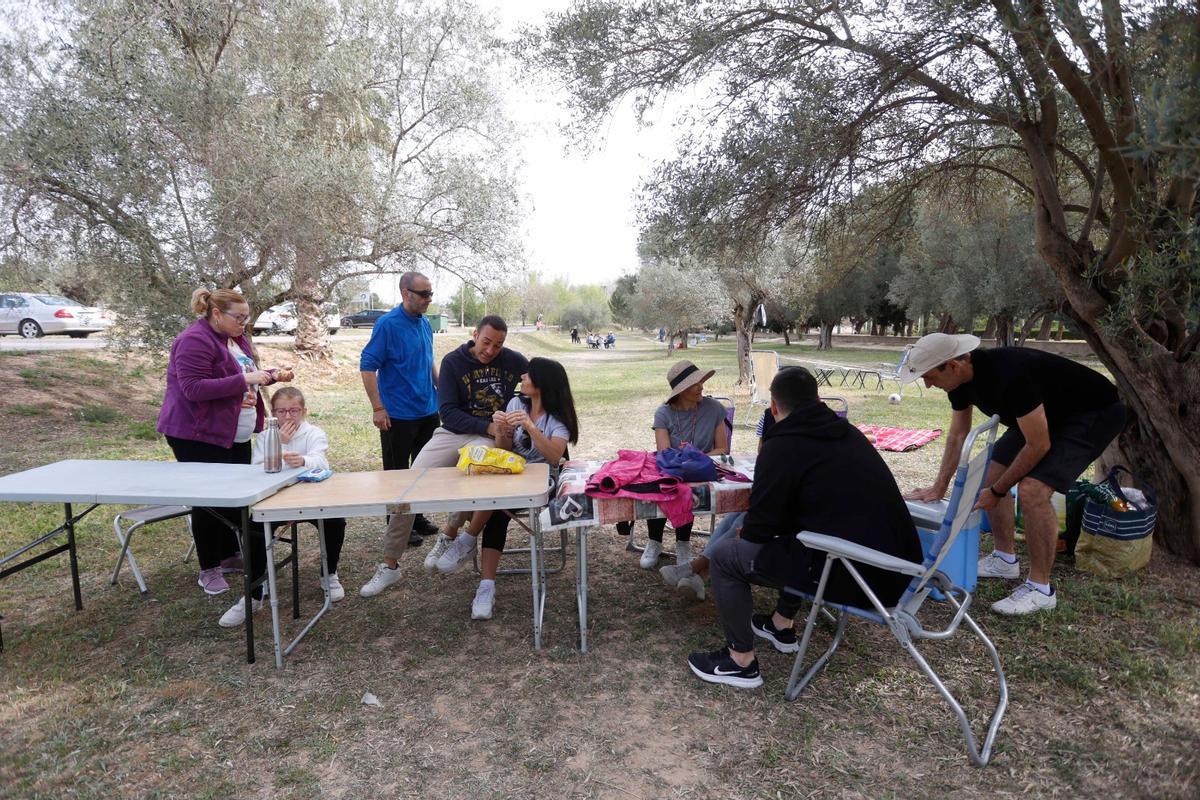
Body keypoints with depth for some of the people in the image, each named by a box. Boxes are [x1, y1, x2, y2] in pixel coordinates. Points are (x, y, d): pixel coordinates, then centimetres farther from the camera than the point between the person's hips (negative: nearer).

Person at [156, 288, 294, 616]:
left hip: (236, 434, 9)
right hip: (199, 435, -8)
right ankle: (209, 569, 14)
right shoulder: (194, 340, -18)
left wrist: (272, 376, 2)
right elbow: (193, 389, -25)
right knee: (209, 499, 0)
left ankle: (230, 555, 29)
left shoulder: (236, 339, 11)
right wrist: (244, 379, -27)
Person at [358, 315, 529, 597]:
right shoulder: (453, 361, -5)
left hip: (492, 437, -1)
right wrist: (487, 426, -23)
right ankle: (390, 565, 3)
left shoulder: (513, 360, -2)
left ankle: (448, 536, -5)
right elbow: (448, 412, -11)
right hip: (454, 432, 2)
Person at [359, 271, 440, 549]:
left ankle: (416, 517, 30)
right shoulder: (388, 324, -14)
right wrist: (378, 408, -17)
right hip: (398, 414, -7)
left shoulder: (424, 323, 7)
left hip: (428, 410, 7)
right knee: (396, 472, 5)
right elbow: (367, 366, -15)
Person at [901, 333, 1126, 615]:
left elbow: (1038, 446, -28)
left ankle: (1040, 588, -7)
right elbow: (958, 435, 4)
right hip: (1048, 412, 9)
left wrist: (996, 491, -17)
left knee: (1032, 489, -23)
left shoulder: (1009, 374, -36)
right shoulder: (962, 378, -10)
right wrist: (939, 487, 5)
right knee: (993, 473, 5)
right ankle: (1005, 559, 23)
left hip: (1095, 413, -9)